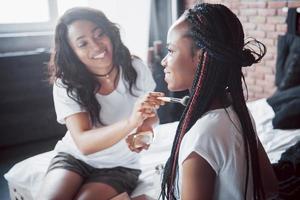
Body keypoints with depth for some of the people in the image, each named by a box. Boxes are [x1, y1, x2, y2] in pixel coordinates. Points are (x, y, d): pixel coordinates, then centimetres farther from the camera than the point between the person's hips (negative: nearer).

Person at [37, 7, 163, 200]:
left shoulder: (135, 68, -13)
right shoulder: (66, 85, -17)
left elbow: (151, 114, 3)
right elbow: (84, 143, -29)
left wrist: (145, 126, -22)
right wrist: (131, 122, -45)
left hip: (120, 165, 1)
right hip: (74, 156, 0)